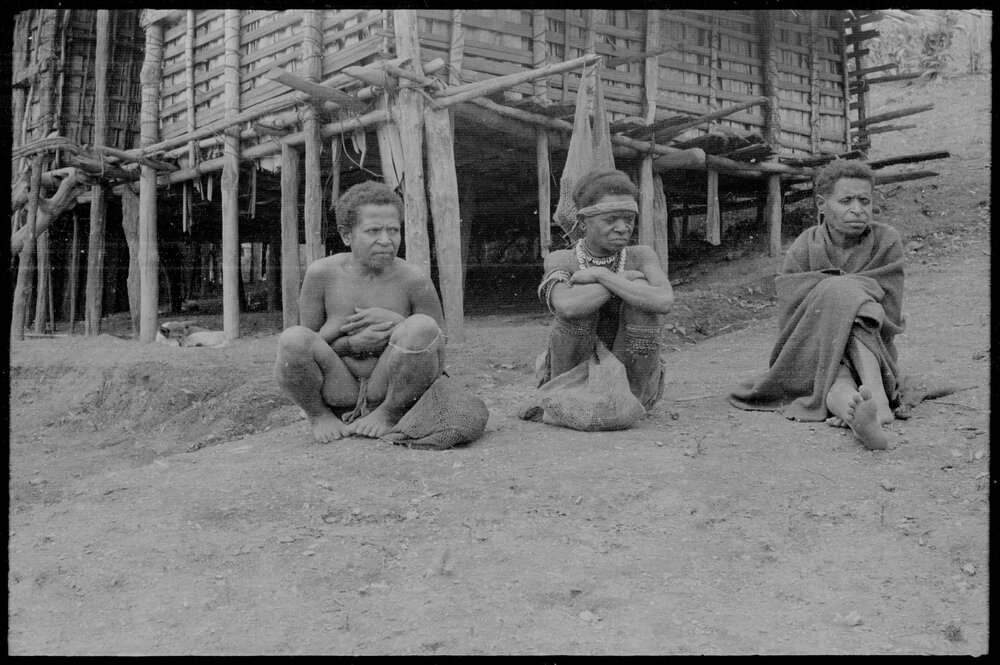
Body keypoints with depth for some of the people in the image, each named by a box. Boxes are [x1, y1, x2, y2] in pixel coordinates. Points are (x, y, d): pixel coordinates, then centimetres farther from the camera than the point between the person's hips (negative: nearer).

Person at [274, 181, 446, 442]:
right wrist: (352, 344, -20)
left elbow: (439, 351, -2)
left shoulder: (414, 280, -9)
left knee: (422, 327, -29)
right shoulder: (321, 274, -6)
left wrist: (394, 321, -19)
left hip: (394, 392, -1)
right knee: (292, 340, -28)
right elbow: (306, 347, 0)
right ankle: (319, 414, 0)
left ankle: (389, 414, -6)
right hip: (340, 389, 1)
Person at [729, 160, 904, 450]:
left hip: (872, 353, 0)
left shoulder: (886, 241, -2)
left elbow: (889, 318, -8)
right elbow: (790, 325, -10)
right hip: (812, 356, 0)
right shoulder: (802, 250, -4)